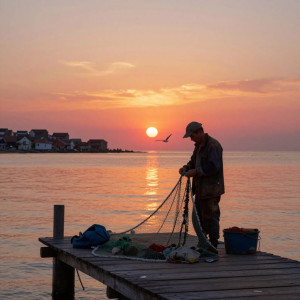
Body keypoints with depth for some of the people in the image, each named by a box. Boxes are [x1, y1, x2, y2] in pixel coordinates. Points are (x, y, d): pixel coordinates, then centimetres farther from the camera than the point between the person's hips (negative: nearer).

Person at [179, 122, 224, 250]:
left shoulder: (213, 145, -16)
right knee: (197, 217, 14)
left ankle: (213, 245, 6)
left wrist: (195, 171, -21)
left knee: (210, 217, -3)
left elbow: (214, 167, -24)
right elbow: (194, 161, 25)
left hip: (211, 190, -10)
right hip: (200, 189, 10)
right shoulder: (199, 145, 15)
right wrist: (186, 167, 4)